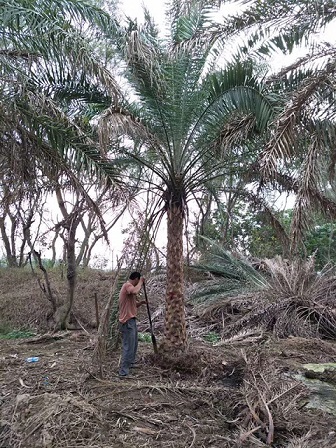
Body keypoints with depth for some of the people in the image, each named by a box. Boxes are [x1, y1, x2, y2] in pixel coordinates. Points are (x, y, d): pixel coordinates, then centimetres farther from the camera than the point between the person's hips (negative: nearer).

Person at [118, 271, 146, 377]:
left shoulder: (129, 286, 19)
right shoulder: (127, 285, -14)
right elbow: (135, 291, -39)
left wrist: (141, 303, 7)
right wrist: (141, 282, -22)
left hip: (131, 320, 11)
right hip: (127, 321, -11)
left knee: (133, 345, 23)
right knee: (128, 347, -7)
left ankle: (130, 364, 38)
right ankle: (123, 371, -2)